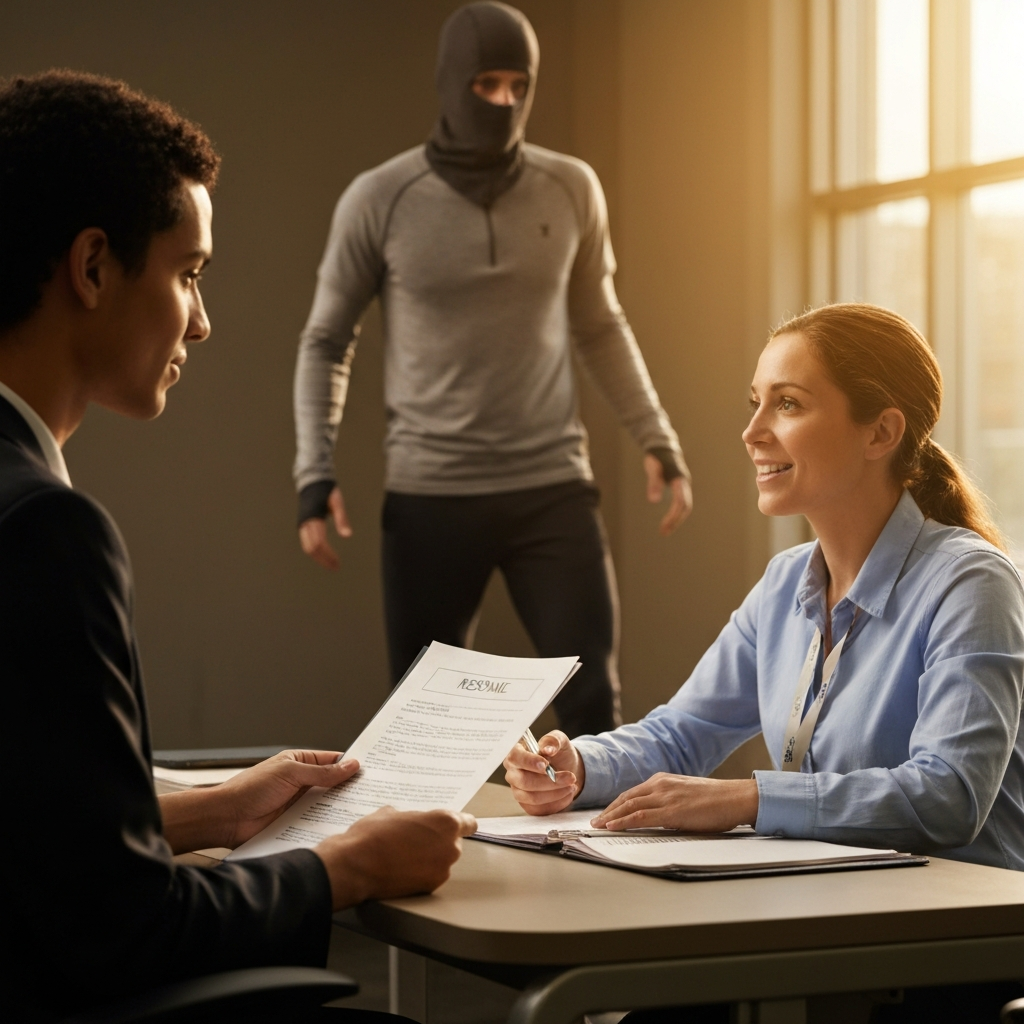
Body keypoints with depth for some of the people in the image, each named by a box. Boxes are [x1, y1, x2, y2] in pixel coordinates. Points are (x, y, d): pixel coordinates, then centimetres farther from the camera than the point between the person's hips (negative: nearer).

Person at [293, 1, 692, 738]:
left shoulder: (572, 190, 2)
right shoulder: (380, 200, -4)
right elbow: (327, 340, 5)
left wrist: (658, 439, 8)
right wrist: (316, 474, -5)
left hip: (553, 487, 1)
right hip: (431, 495, -1)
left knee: (593, 700, -1)